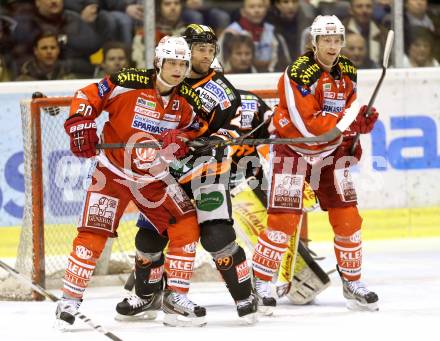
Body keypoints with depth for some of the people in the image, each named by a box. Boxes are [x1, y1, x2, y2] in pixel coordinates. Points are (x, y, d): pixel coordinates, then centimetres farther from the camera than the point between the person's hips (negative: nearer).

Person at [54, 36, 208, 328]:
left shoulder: (188, 100, -1)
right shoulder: (129, 83, -16)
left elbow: (193, 130, 9)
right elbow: (88, 96, -11)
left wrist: (182, 139, -13)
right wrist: (80, 126, -23)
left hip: (154, 176, 4)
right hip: (114, 171, -4)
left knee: (186, 225, -6)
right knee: (93, 233, -12)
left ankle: (175, 296, 5)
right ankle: (70, 298, 2)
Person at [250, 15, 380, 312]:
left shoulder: (347, 71, 1)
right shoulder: (299, 74, -21)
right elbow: (307, 124, -26)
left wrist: (361, 122, -4)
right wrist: (347, 123, -28)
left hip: (330, 153, 6)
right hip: (293, 150, -6)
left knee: (347, 217, 2)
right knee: (283, 219, -13)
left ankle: (352, 283, 16)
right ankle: (260, 284, -4)